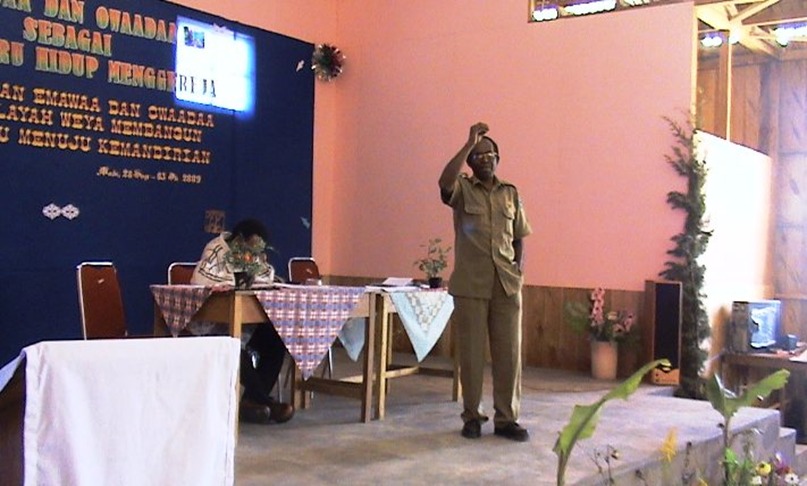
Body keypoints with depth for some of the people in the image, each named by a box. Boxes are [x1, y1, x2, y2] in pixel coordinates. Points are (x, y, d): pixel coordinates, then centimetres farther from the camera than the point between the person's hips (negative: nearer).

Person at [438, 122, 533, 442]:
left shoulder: (510, 193, 13)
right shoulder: (462, 189, 2)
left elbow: (519, 238, 17)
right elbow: (445, 181, -22)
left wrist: (519, 268, 1)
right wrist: (469, 143, -18)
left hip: (507, 284, 3)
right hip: (470, 284, -3)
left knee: (509, 351, 3)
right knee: (471, 352, 3)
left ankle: (506, 418, 13)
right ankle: (471, 416, 17)